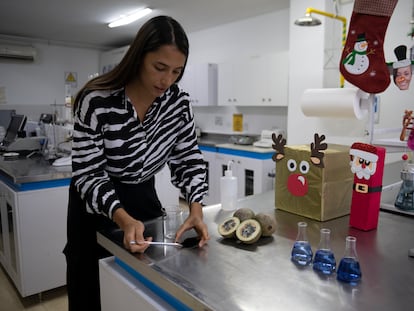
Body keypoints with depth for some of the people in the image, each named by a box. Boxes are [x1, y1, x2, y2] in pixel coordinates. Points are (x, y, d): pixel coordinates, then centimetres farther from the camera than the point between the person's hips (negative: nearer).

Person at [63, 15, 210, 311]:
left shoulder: (179, 102, -13)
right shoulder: (96, 101, -26)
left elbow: (188, 159, -7)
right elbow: (88, 175, -23)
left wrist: (196, 209, -23)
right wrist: (124, 220, -38)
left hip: (144, 197, 4)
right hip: (96, 208, -3)